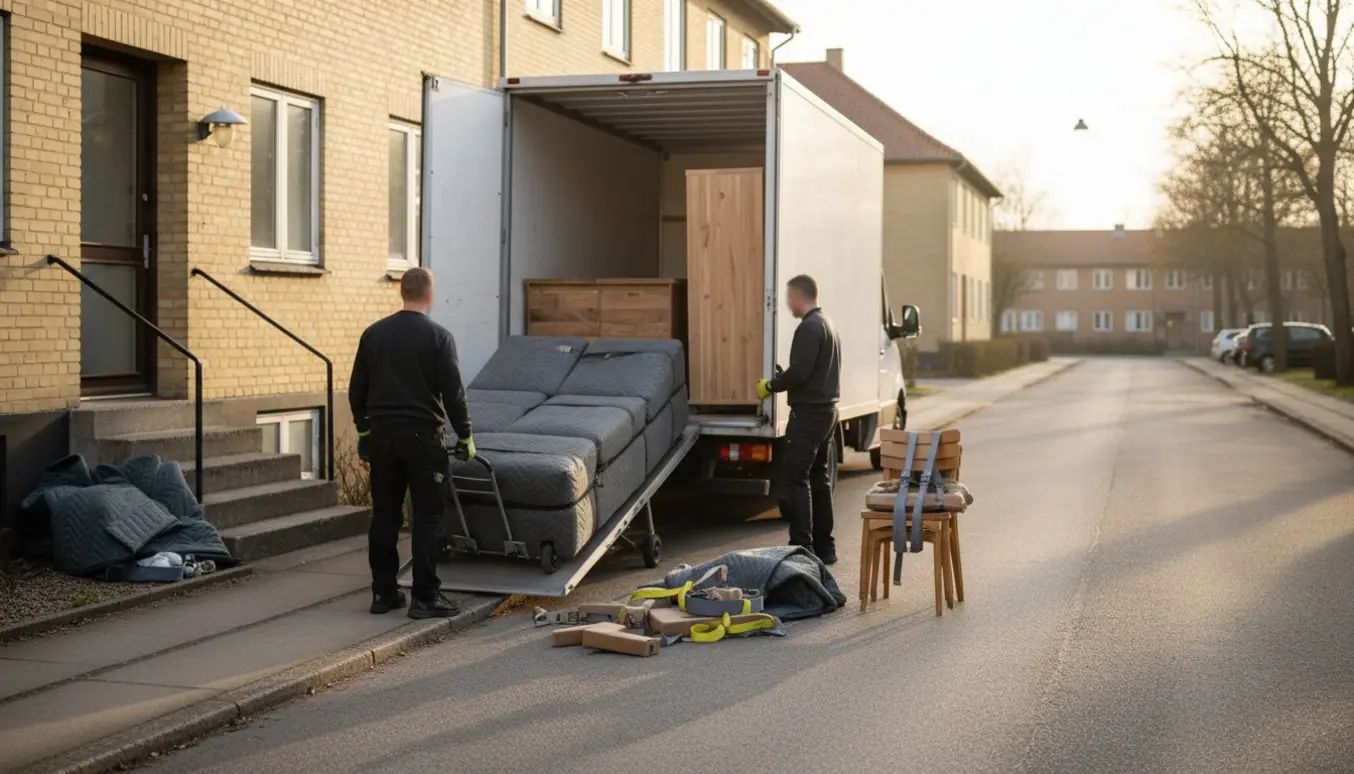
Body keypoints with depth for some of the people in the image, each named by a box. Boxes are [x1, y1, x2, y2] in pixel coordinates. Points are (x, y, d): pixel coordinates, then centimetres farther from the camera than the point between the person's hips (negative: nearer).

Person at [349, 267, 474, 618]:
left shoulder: (373, 333, 6)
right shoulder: (438, 336, -8)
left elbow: (356, 391, 10)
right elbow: (453, 393, -9)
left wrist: (364, 430, 21)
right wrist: (465, 436, 1)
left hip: (382, 435, 5)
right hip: (423, 435, -5)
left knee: (384, 516, 10)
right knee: (427, 517, 0)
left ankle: (383, 592, 15)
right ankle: (425, 597, 0)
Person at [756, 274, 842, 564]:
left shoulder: (809, 327, -16)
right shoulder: (827, 324, 16)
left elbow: (799, 372, -23)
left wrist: (770, 386, -8)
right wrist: (780, 380, 18)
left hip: (808, 412, -10)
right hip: (826, 410, 10)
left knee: (794, 478, -9)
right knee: (818, 477, 14)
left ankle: (802, 548, -13)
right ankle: (824, 547, 18)